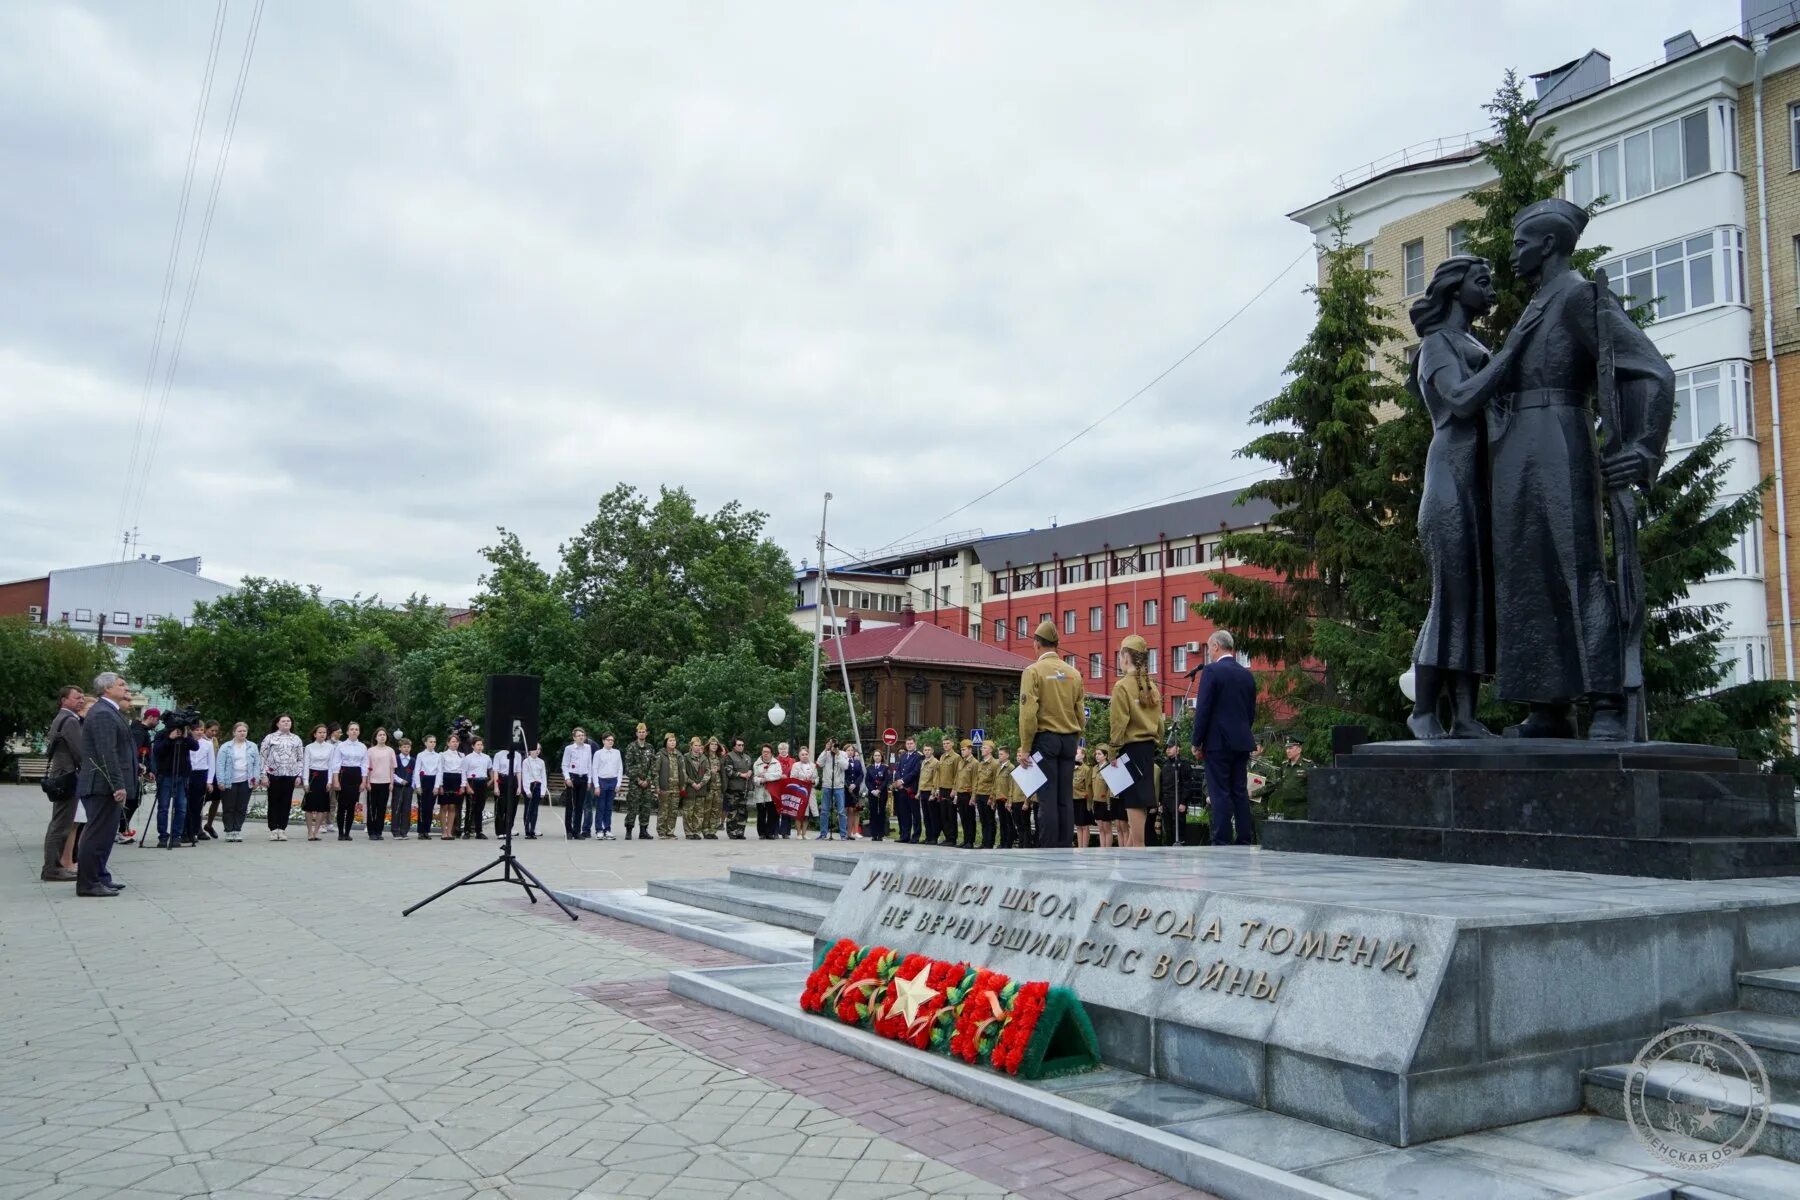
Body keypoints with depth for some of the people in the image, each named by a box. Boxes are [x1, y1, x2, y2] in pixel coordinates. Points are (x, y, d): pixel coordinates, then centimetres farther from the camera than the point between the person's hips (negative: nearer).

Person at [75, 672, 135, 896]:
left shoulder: (110, 711, 17)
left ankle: (100, 877, 24)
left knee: (105, 833, 16)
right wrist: (118, 785, -24)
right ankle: (88, 883, -3)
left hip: (106, 786, 11)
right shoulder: (102, 714, -16)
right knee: (98, 833, -7)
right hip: (104, 785, -11)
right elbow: (107, 754, -22)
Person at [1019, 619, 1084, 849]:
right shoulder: (1073, 673, 9)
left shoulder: (1034, 671, -6)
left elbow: (1028, 713, -12)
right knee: (1066, 798, 6)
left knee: (1047, 797, -4)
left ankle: (1049, 850, -5)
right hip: (1069, 740, 5)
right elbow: (1079, 712, 10)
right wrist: (1074, 741, 17)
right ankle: (1065, 848, 6)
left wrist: (1025, 748, -8)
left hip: (1045, 738, -5)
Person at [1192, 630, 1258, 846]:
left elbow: (1203, 709, -12)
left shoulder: (1212, 671, -9)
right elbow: (1252, 712, 15)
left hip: (1218, 741, -7)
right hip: (1242, 742, 7)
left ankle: (1222, 843, -6)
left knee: (1220, 793, -5)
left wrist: (1197, 742, -5)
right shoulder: (1247, 675, 11)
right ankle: (1244, 841, 10)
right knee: (1240, 792, 9)